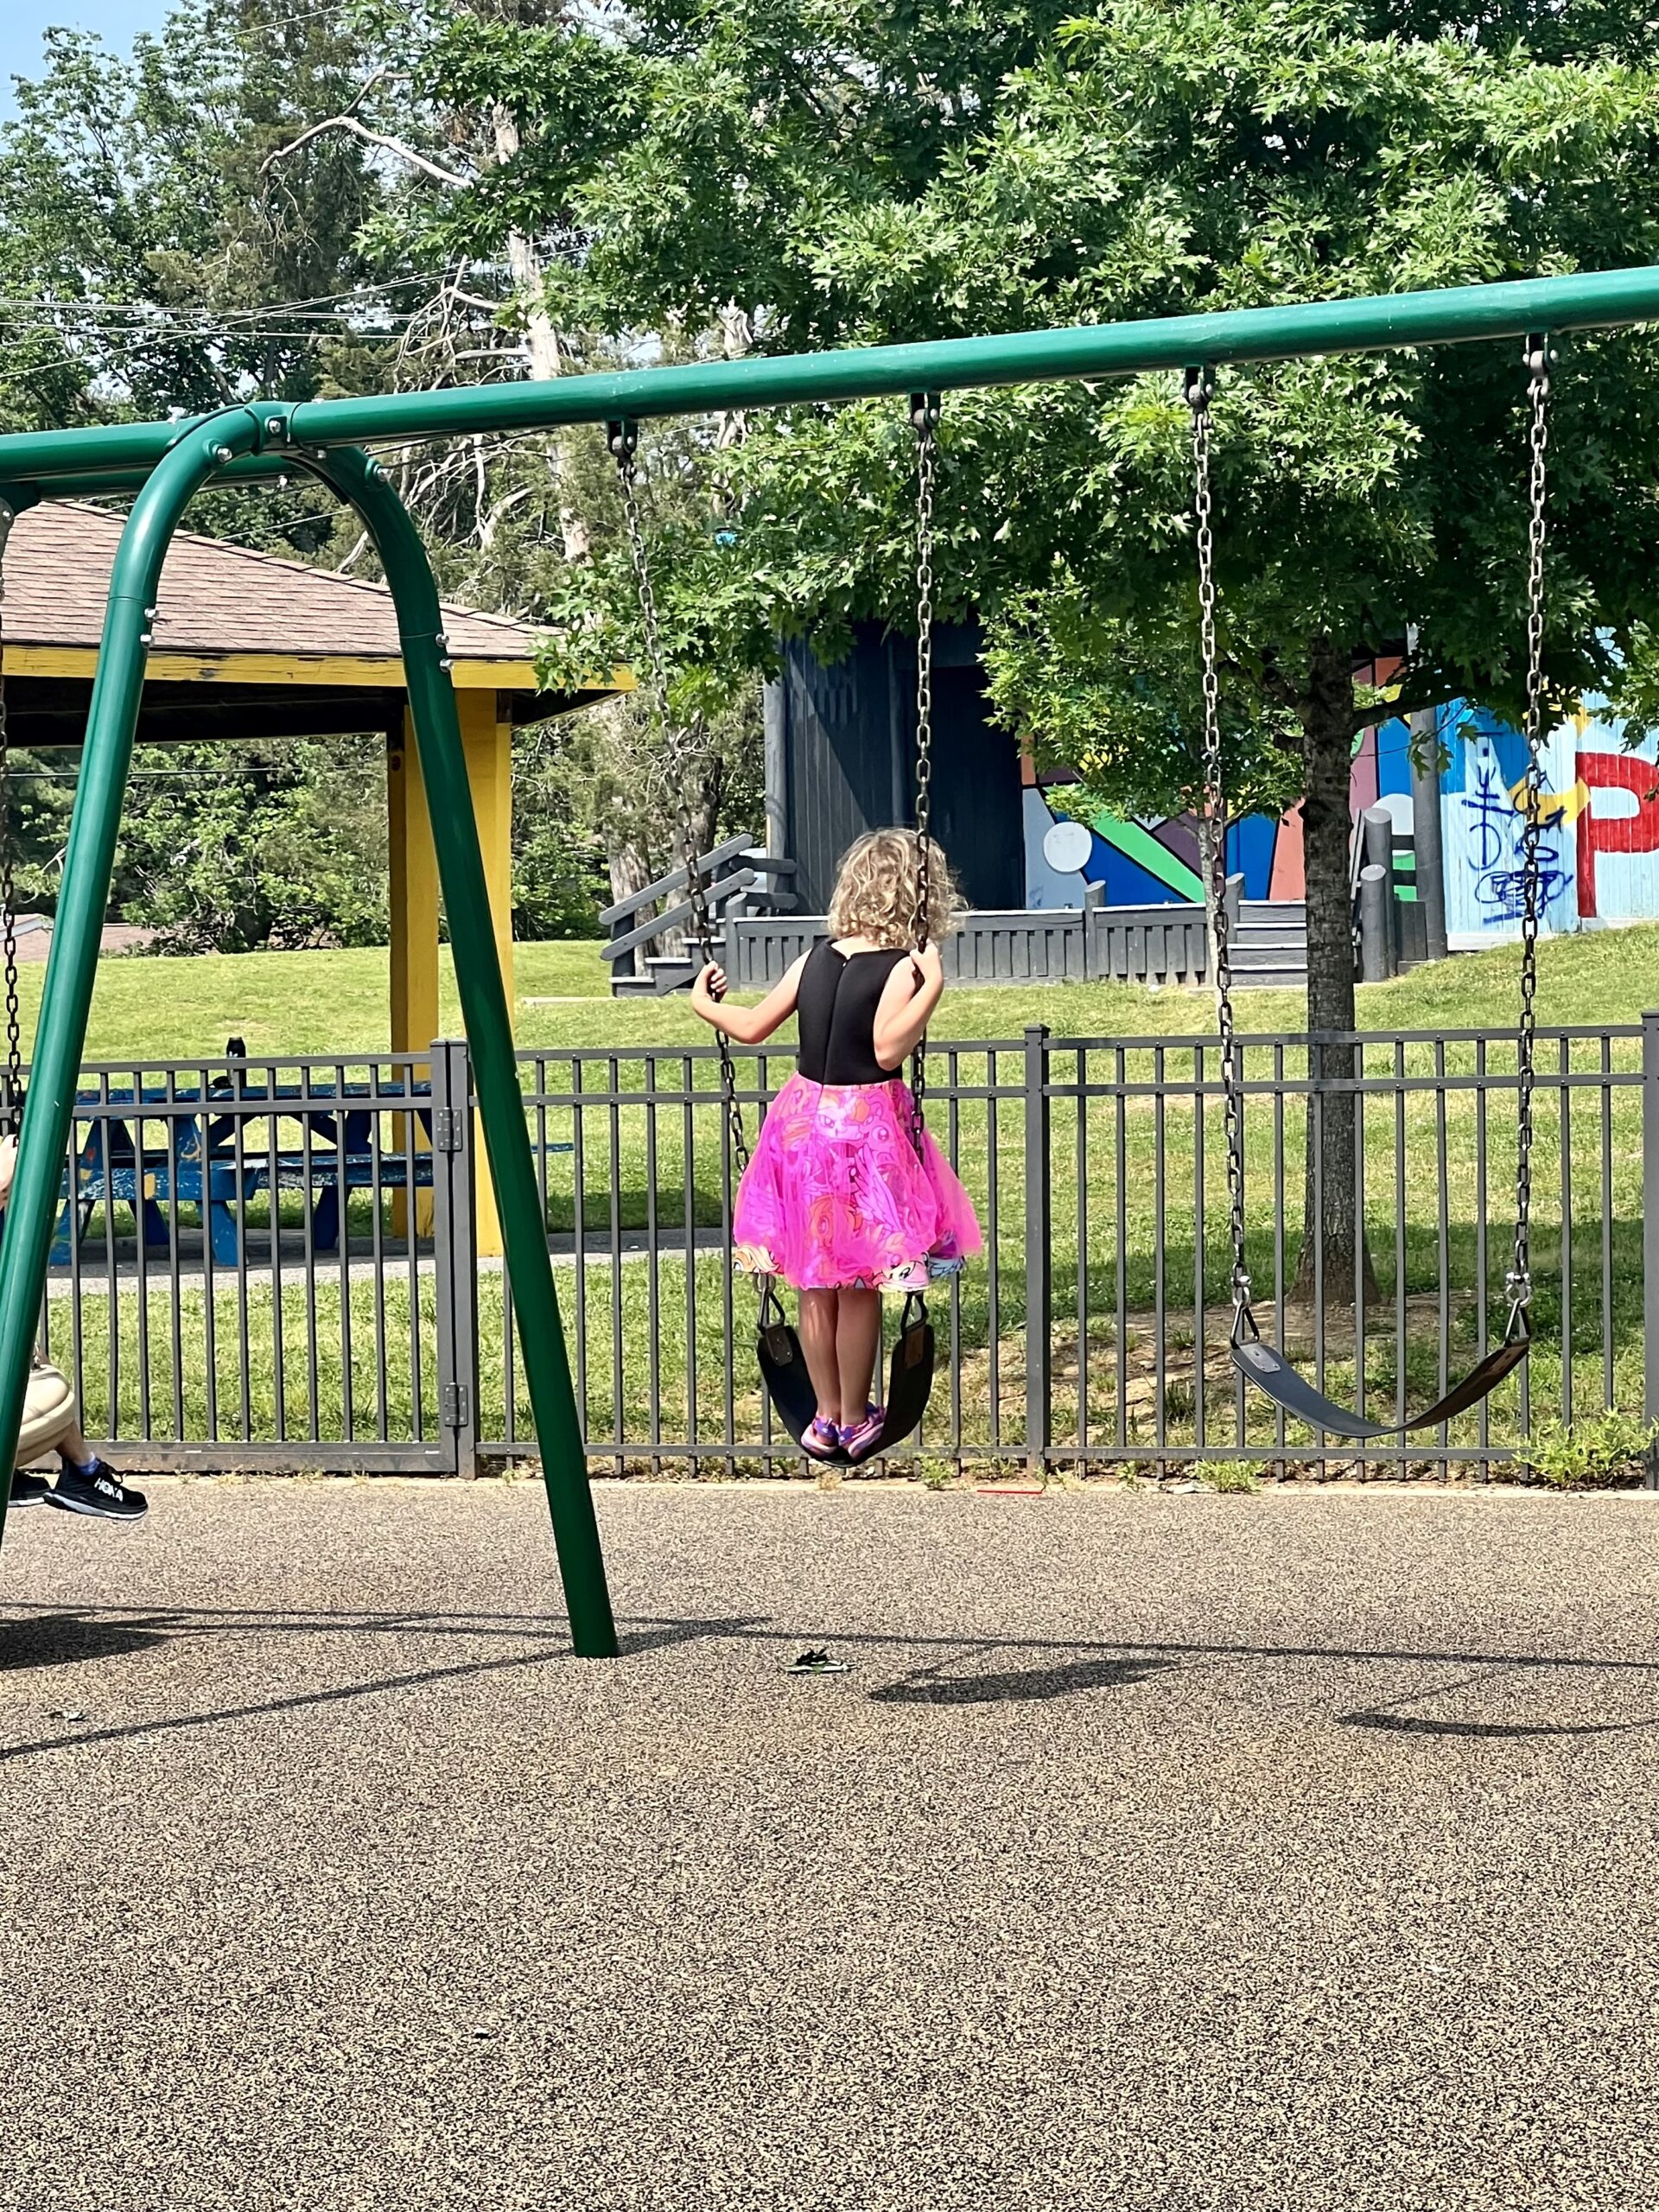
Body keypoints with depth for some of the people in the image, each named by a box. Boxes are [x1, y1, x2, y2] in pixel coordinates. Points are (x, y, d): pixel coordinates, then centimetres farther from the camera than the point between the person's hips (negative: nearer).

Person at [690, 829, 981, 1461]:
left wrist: (704, 1004, 25)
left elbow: (752, 1027, 8)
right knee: (859, 1285, 7)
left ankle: (826, 1416, 23)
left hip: (804, 1119, 5)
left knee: (815, 1282, 14)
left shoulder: (817, 957, 3)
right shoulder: (900, 968, -13)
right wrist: (931, 988, -28)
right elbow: (887, 1050, -26)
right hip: (866, 1125, -5)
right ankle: (855, 1421, 17)